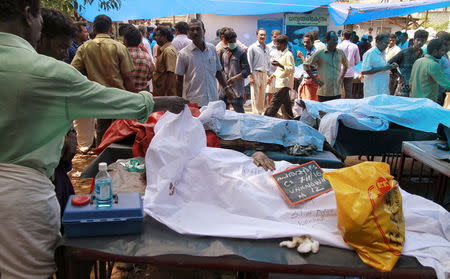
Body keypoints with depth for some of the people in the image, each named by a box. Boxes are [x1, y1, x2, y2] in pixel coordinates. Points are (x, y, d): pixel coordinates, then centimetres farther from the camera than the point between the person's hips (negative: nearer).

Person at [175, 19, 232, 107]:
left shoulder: (212, 49, 8)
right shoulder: (183, 54, -1)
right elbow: (179, 79, 2)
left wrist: (226, 88, 13)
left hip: (213, 100, 3)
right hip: (193, 102, -3)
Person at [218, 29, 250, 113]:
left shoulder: (241, 52, -5)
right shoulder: (222, 51, 9)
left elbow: (247, 70, -9)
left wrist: (235, 78, -19)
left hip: (237, 86, -5)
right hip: (224, 86, 5)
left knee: (239, 111, -3)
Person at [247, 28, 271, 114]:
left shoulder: (267, 48, 16)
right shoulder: (252, 47, -2)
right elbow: (249, 63, -5)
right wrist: (250, 76, -12)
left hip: (264, 74, 6)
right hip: (255, 73, -6)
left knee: (262, 95, 8)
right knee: (255, 95, -6)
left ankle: (261, 112, 15)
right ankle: (255, 113, -3)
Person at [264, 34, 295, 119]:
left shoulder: (288, 55, -11)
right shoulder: (281, 54, 18)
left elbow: (292, 69, -18)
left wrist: (279, 65, -24)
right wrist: (272, 76, 19)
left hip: (284, 84, -10)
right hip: (280, 83, 10)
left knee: (274, 103, -12)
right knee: (285, 104, 13)